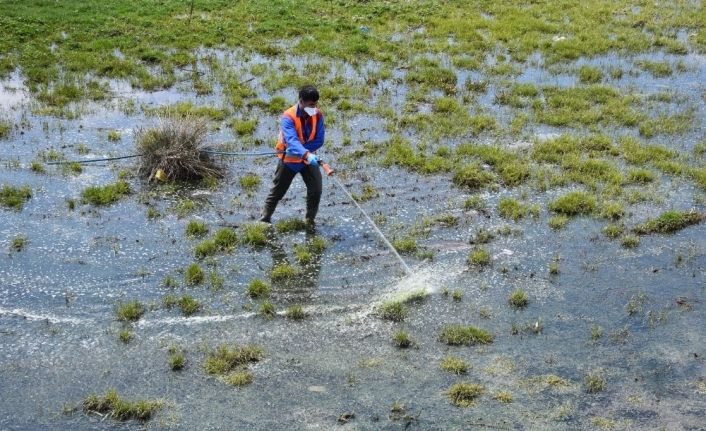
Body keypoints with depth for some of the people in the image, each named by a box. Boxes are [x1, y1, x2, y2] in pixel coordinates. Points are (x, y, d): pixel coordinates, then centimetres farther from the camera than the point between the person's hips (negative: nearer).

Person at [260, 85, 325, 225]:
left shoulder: (318, 115, -13)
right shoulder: (288, 117, -26)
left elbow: (319, 140, -15)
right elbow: (292, 140, -41)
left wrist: (298, 150, -28)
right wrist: (306, 154, -58)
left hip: (309, 159, 3)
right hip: (288, 160, -3)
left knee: (316, 190, -2)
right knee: (277, 191, 9)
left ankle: (309, 220, 17)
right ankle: (265, 218, 25)